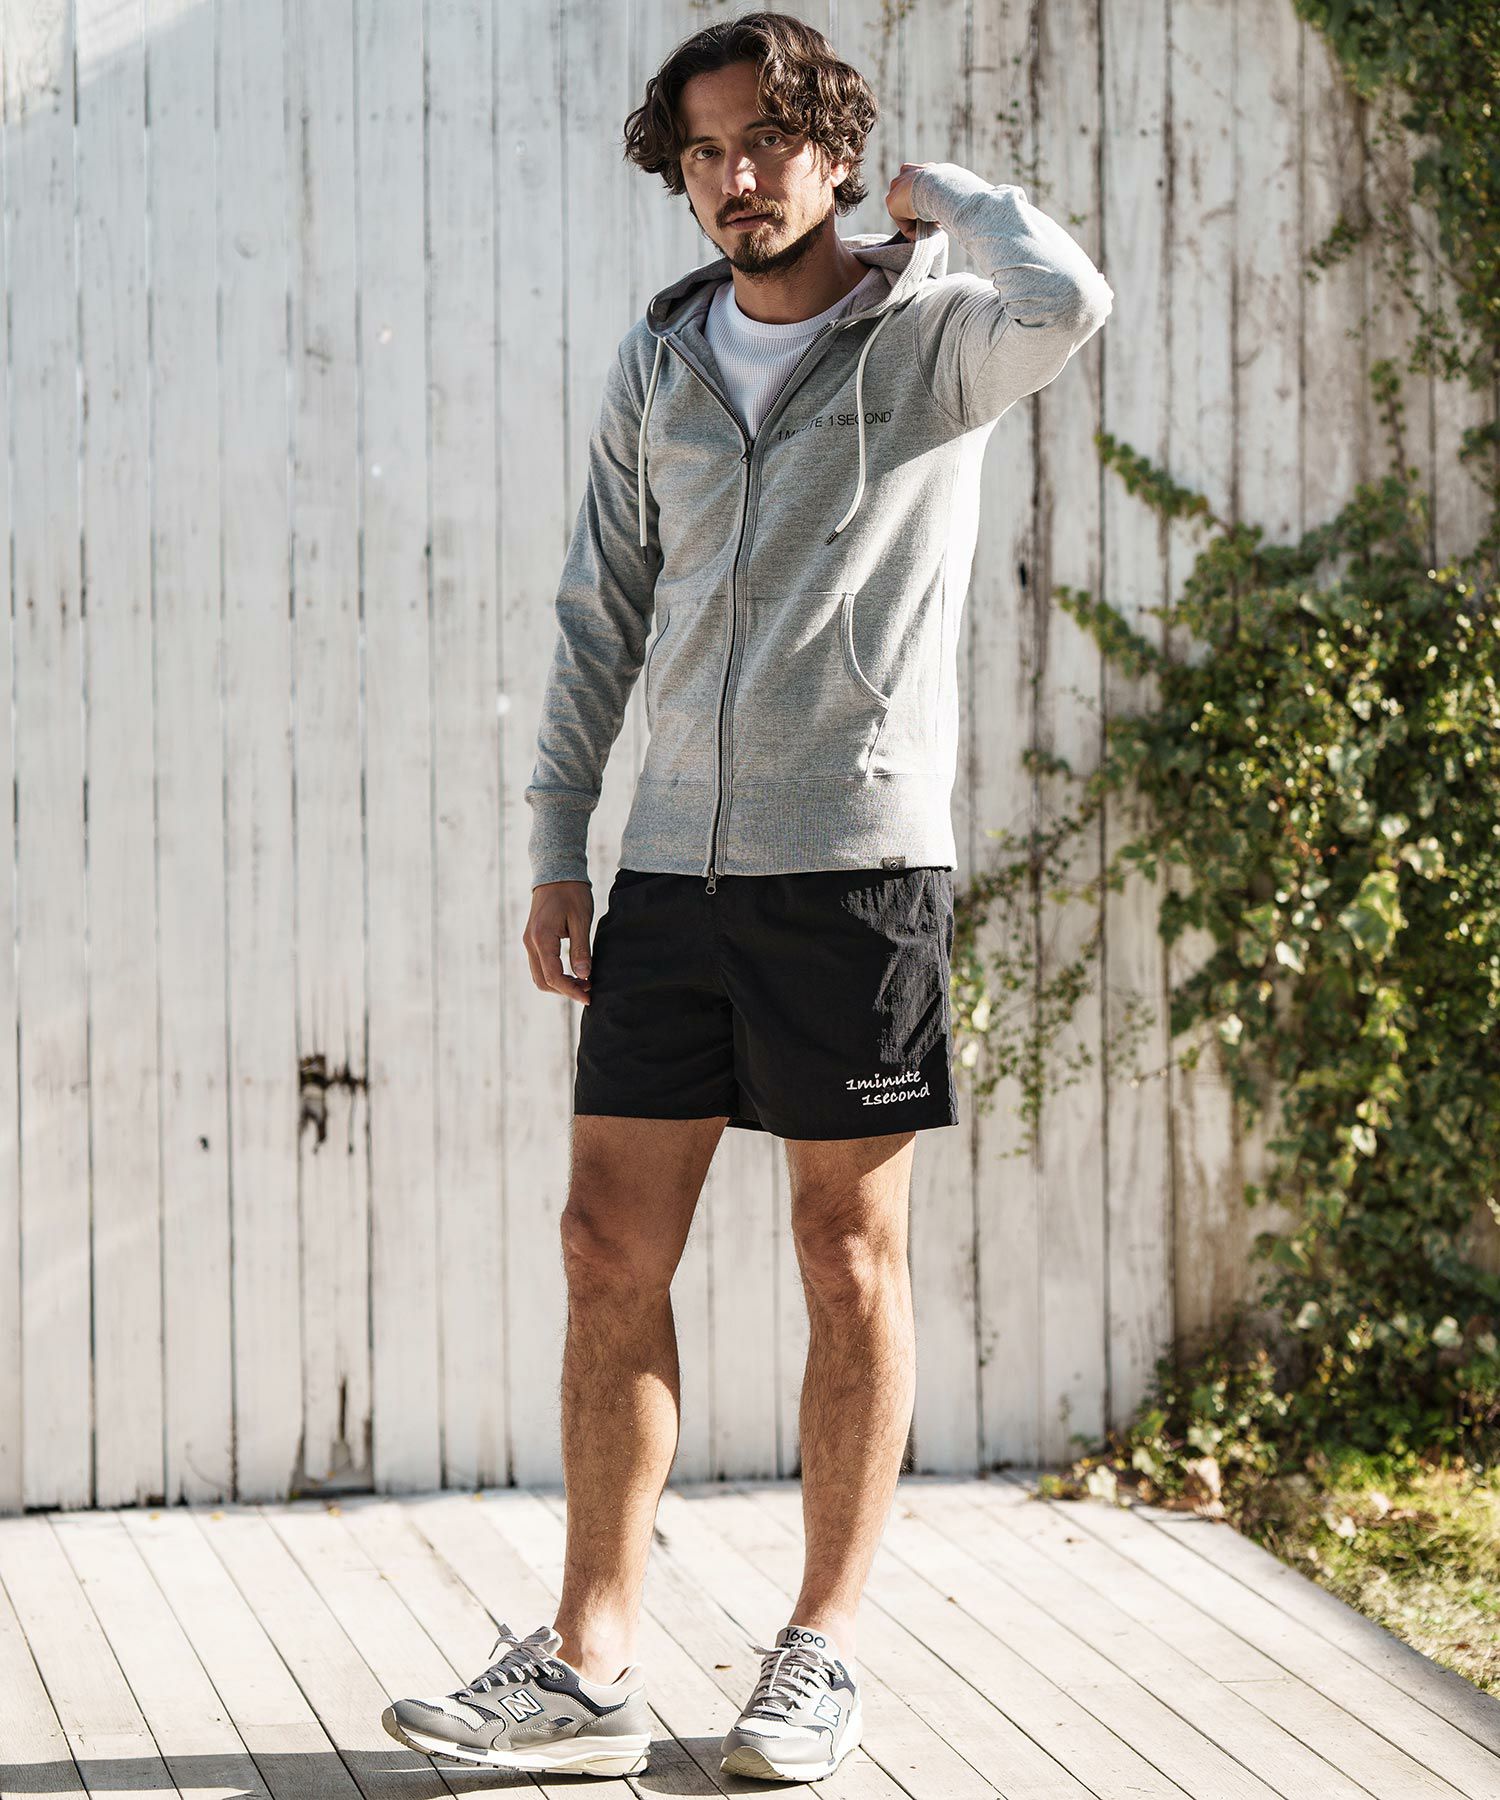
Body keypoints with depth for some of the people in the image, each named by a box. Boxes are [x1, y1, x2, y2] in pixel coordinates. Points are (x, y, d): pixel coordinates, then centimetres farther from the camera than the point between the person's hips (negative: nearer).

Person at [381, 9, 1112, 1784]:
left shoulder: (930, 338, -2)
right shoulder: (657, 360, 12)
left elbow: (1068, 302, -26)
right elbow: (601, 616, 15)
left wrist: (937, 193, -6)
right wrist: (556, 848, 9)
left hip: (857, 857, -5)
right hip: (674, 860, 5)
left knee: (851, 1255, 3)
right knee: (610, 1245, 2)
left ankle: (821, 1657, 14)